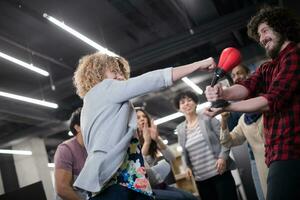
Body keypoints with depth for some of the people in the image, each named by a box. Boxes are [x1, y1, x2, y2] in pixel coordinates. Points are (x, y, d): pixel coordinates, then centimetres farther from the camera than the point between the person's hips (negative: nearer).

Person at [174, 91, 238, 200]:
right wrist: (187, 166, 2)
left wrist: (222, 157, -14)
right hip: (200, 178, 3)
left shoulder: (208, 118, 2)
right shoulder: (180, 129, 10)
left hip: (219, 171, -3)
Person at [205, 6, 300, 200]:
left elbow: (272, 101, -16)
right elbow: (247, 87, 0)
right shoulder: (266, 69, 21)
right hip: (279, 153, 9)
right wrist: (222, 93, -22)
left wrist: (226, 107, -13)